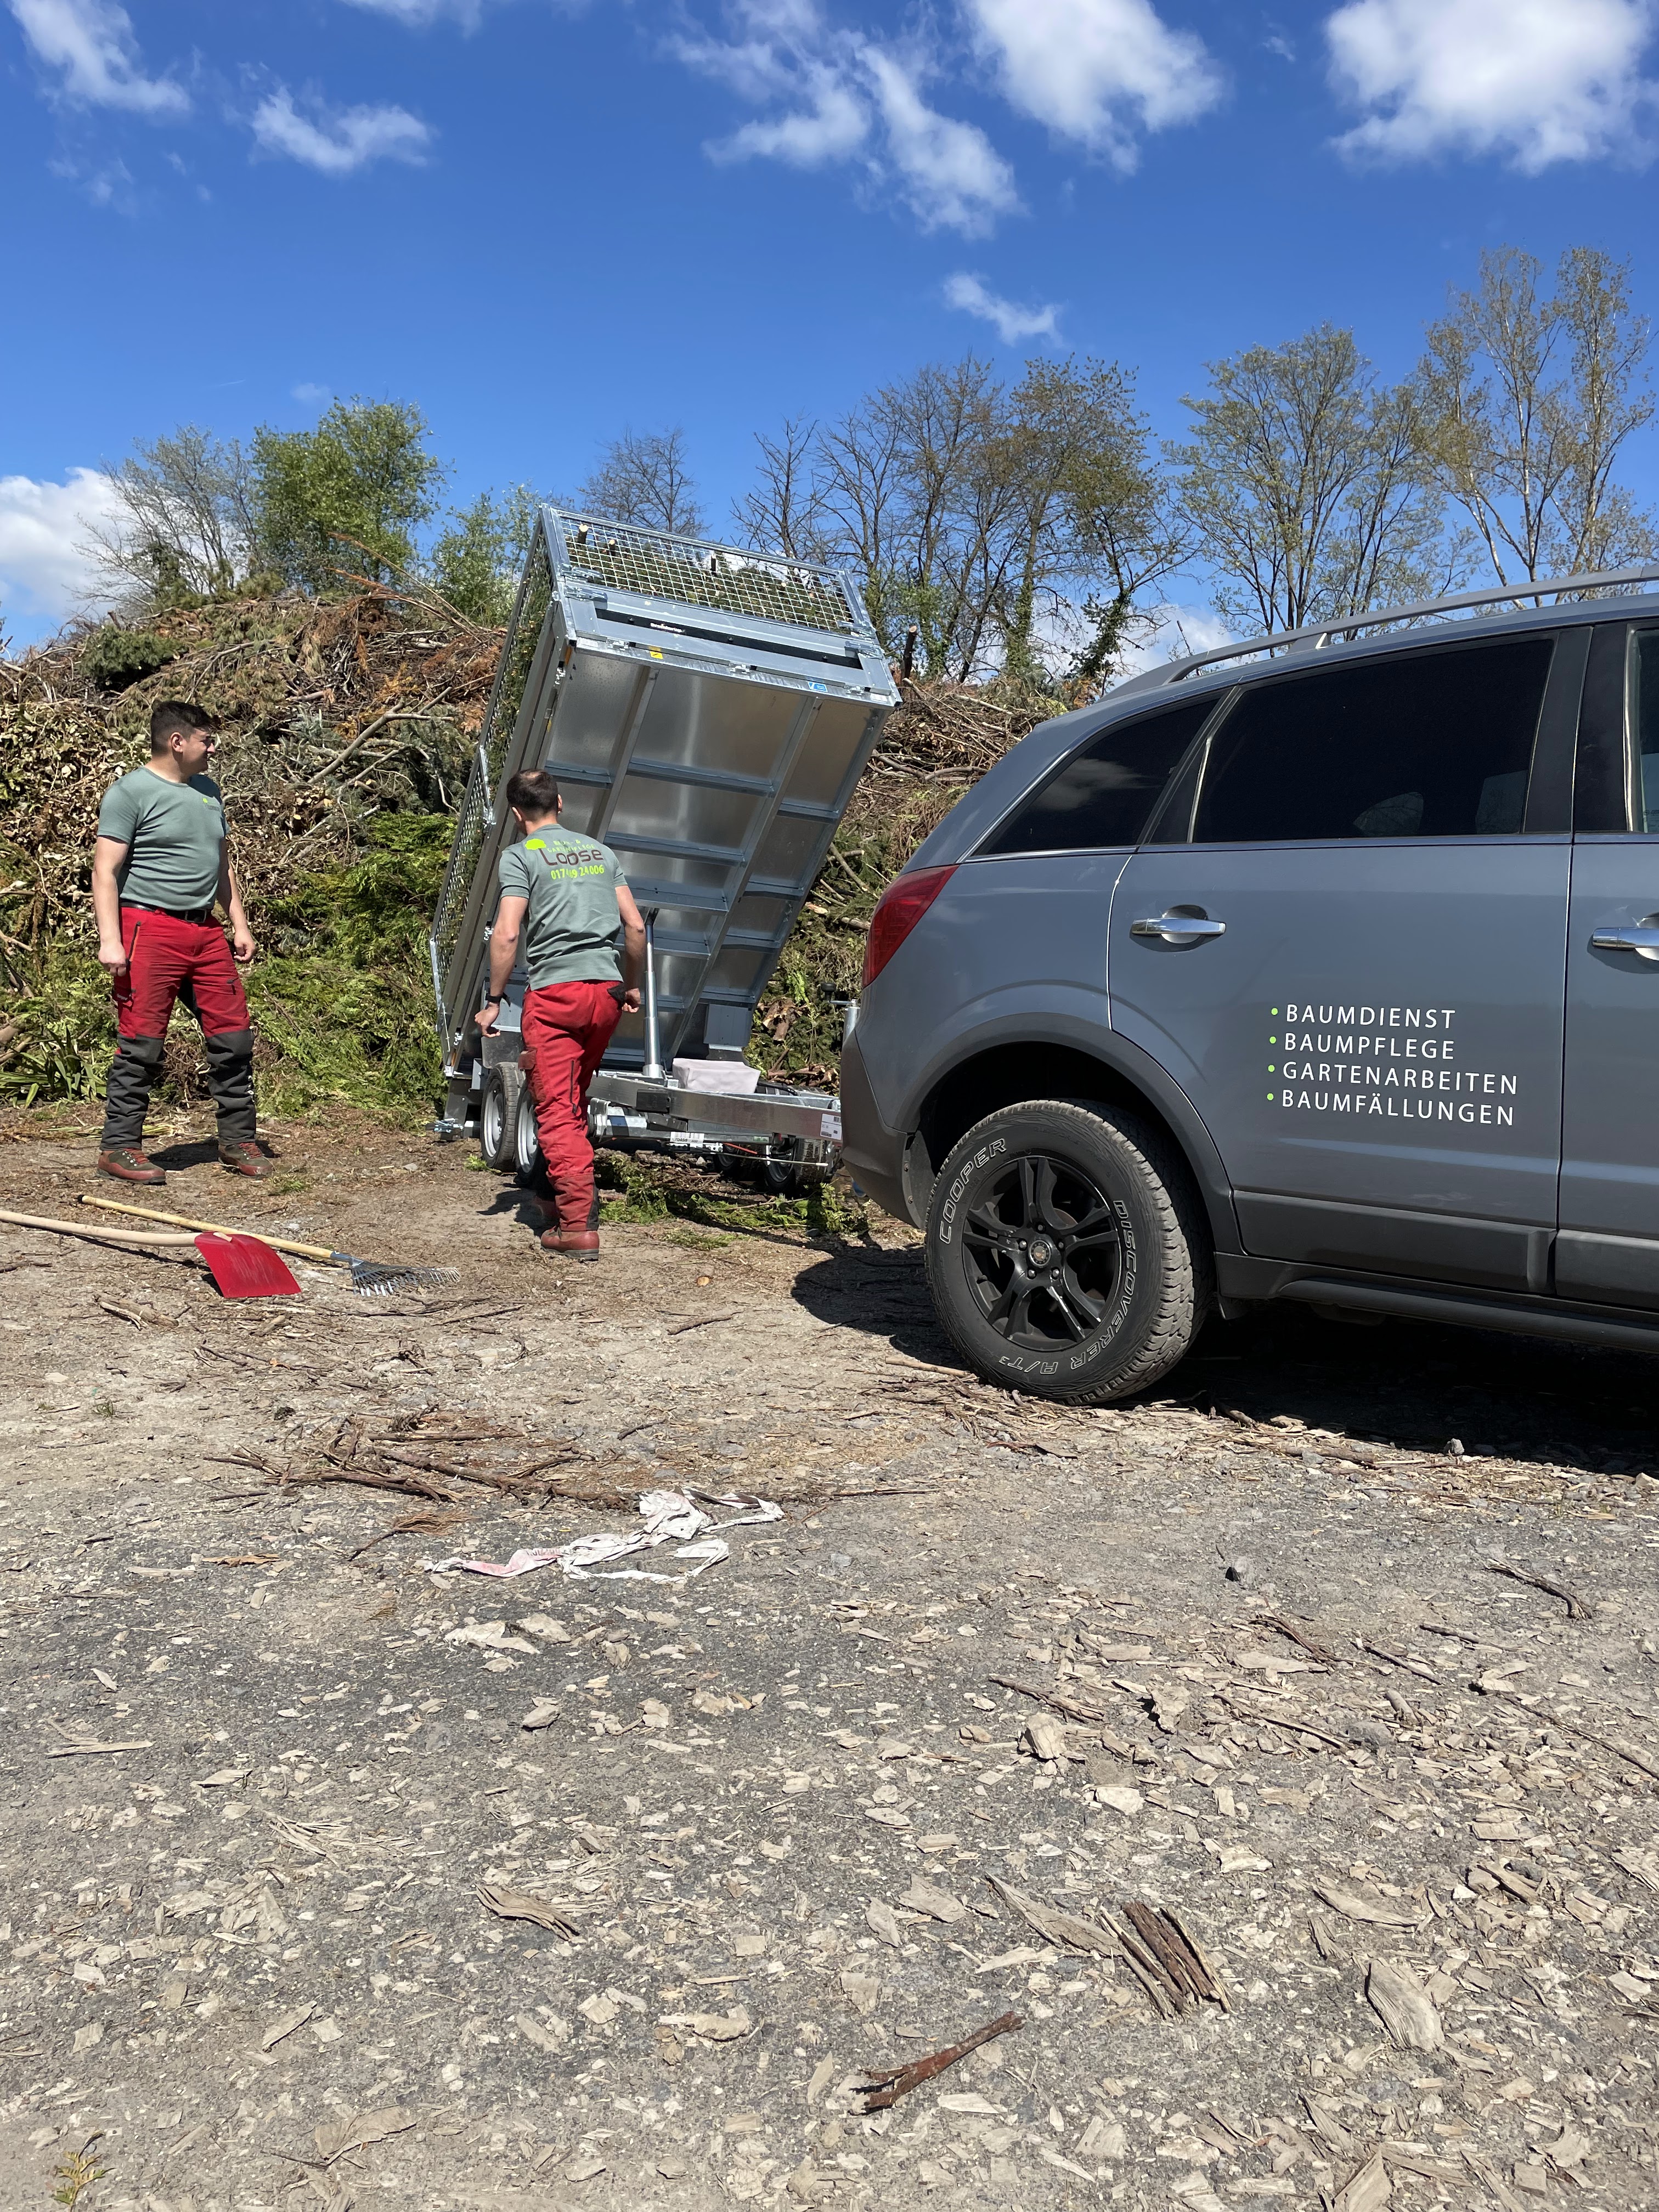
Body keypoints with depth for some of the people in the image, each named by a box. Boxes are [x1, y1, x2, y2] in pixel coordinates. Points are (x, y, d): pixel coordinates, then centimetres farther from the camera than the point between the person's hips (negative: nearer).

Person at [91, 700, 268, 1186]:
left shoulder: (207, 791, 18)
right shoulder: (130, 792, -4)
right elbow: (105, 872, -9)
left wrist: (239, 924, 19)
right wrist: (110, 941, -18)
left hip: (206, 931, 7)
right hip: (150, 928, -7)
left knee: (233, 1036, 5)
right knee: (142, 1045, -5)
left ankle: (237, 1141, 15)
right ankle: (118, 1148, 5)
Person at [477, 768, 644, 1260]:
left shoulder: (520, 857, 0)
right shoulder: (599, 851, 16)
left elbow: (507, 934, -11)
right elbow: (636, 927, 13)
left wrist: (493, 1001, -5)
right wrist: (632, 986, 24)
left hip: (555, 993, -6)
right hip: (607, 990, 6)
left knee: (556, 1110, -3)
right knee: (575, 1100, 20)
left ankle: (578, 1227, -8)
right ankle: (561, 1194, 32)